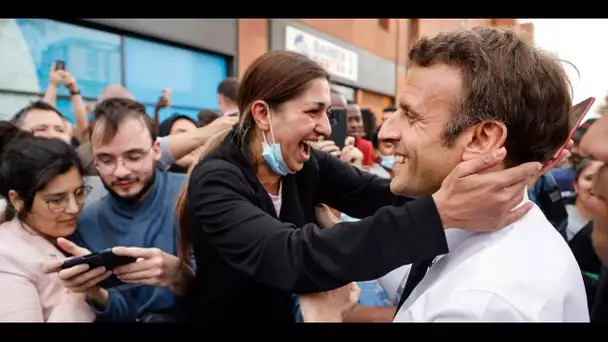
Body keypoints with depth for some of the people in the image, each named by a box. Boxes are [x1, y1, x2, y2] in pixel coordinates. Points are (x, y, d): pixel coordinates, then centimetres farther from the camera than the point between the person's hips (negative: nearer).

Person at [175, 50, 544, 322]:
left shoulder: (306, 165, -11)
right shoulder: (215, 183, -28)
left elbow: (380, 195, -23)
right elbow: (291, 258, -43)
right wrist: (439, 214, -52)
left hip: (286, 312, 5)